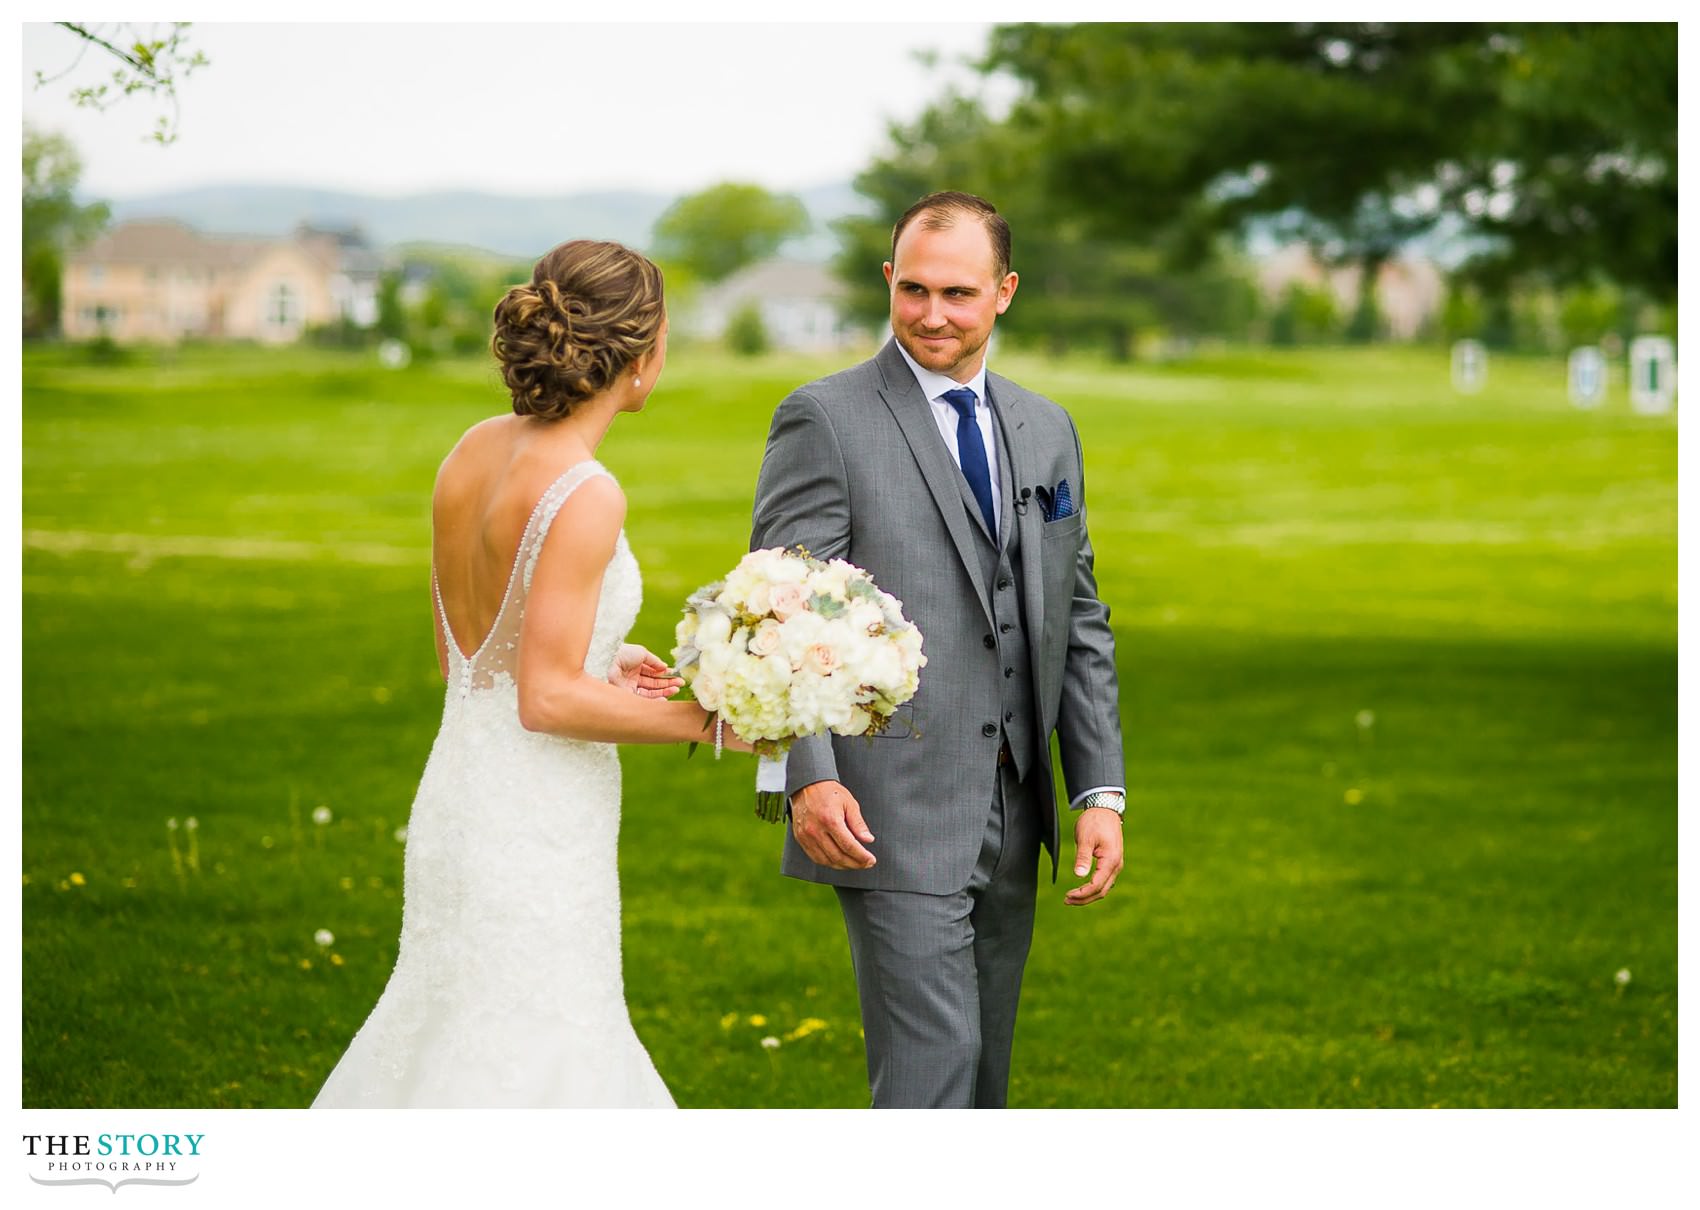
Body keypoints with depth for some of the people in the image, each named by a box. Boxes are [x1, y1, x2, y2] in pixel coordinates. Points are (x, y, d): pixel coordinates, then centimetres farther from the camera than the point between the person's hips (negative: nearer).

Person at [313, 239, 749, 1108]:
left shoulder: (473, 454, 5)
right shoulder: (585, 497, -20)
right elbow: (548, 700, -20)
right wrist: (709, 722, -13)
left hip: (461, 800, 8)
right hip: (533, 833, -8)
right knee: (518, 1068, 2)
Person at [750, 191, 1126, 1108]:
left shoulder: (1046, 431, 14)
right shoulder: (824, 421, -5)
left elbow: (1078, 622, 15)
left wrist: (1099, 791, 7)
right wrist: (810, 776, -24)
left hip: (1011, 819, 7)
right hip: (892, 814, -6)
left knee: (983, 1075, 13)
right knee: (930, 1063, -11)